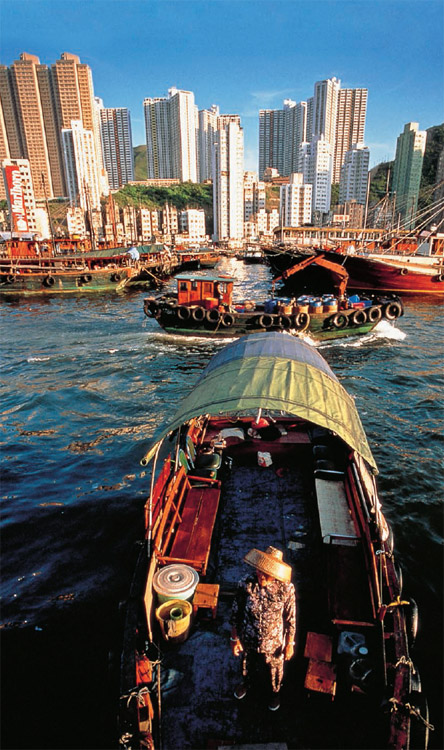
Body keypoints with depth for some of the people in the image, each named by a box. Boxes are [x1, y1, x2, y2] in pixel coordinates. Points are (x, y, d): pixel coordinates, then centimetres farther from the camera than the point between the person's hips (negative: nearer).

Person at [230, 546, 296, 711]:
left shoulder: (286, 588, -30)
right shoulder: (246, 584, -28)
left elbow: (290, 618, -14)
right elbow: (236, 613, -12)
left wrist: (290, 643, -5)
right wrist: (234, 638, -5)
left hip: (274, 642, -1)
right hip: (248, 640, 1)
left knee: (274, 669, 28)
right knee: (248, 664, 32)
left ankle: (274, 691, 62)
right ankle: (247, 681, 66)